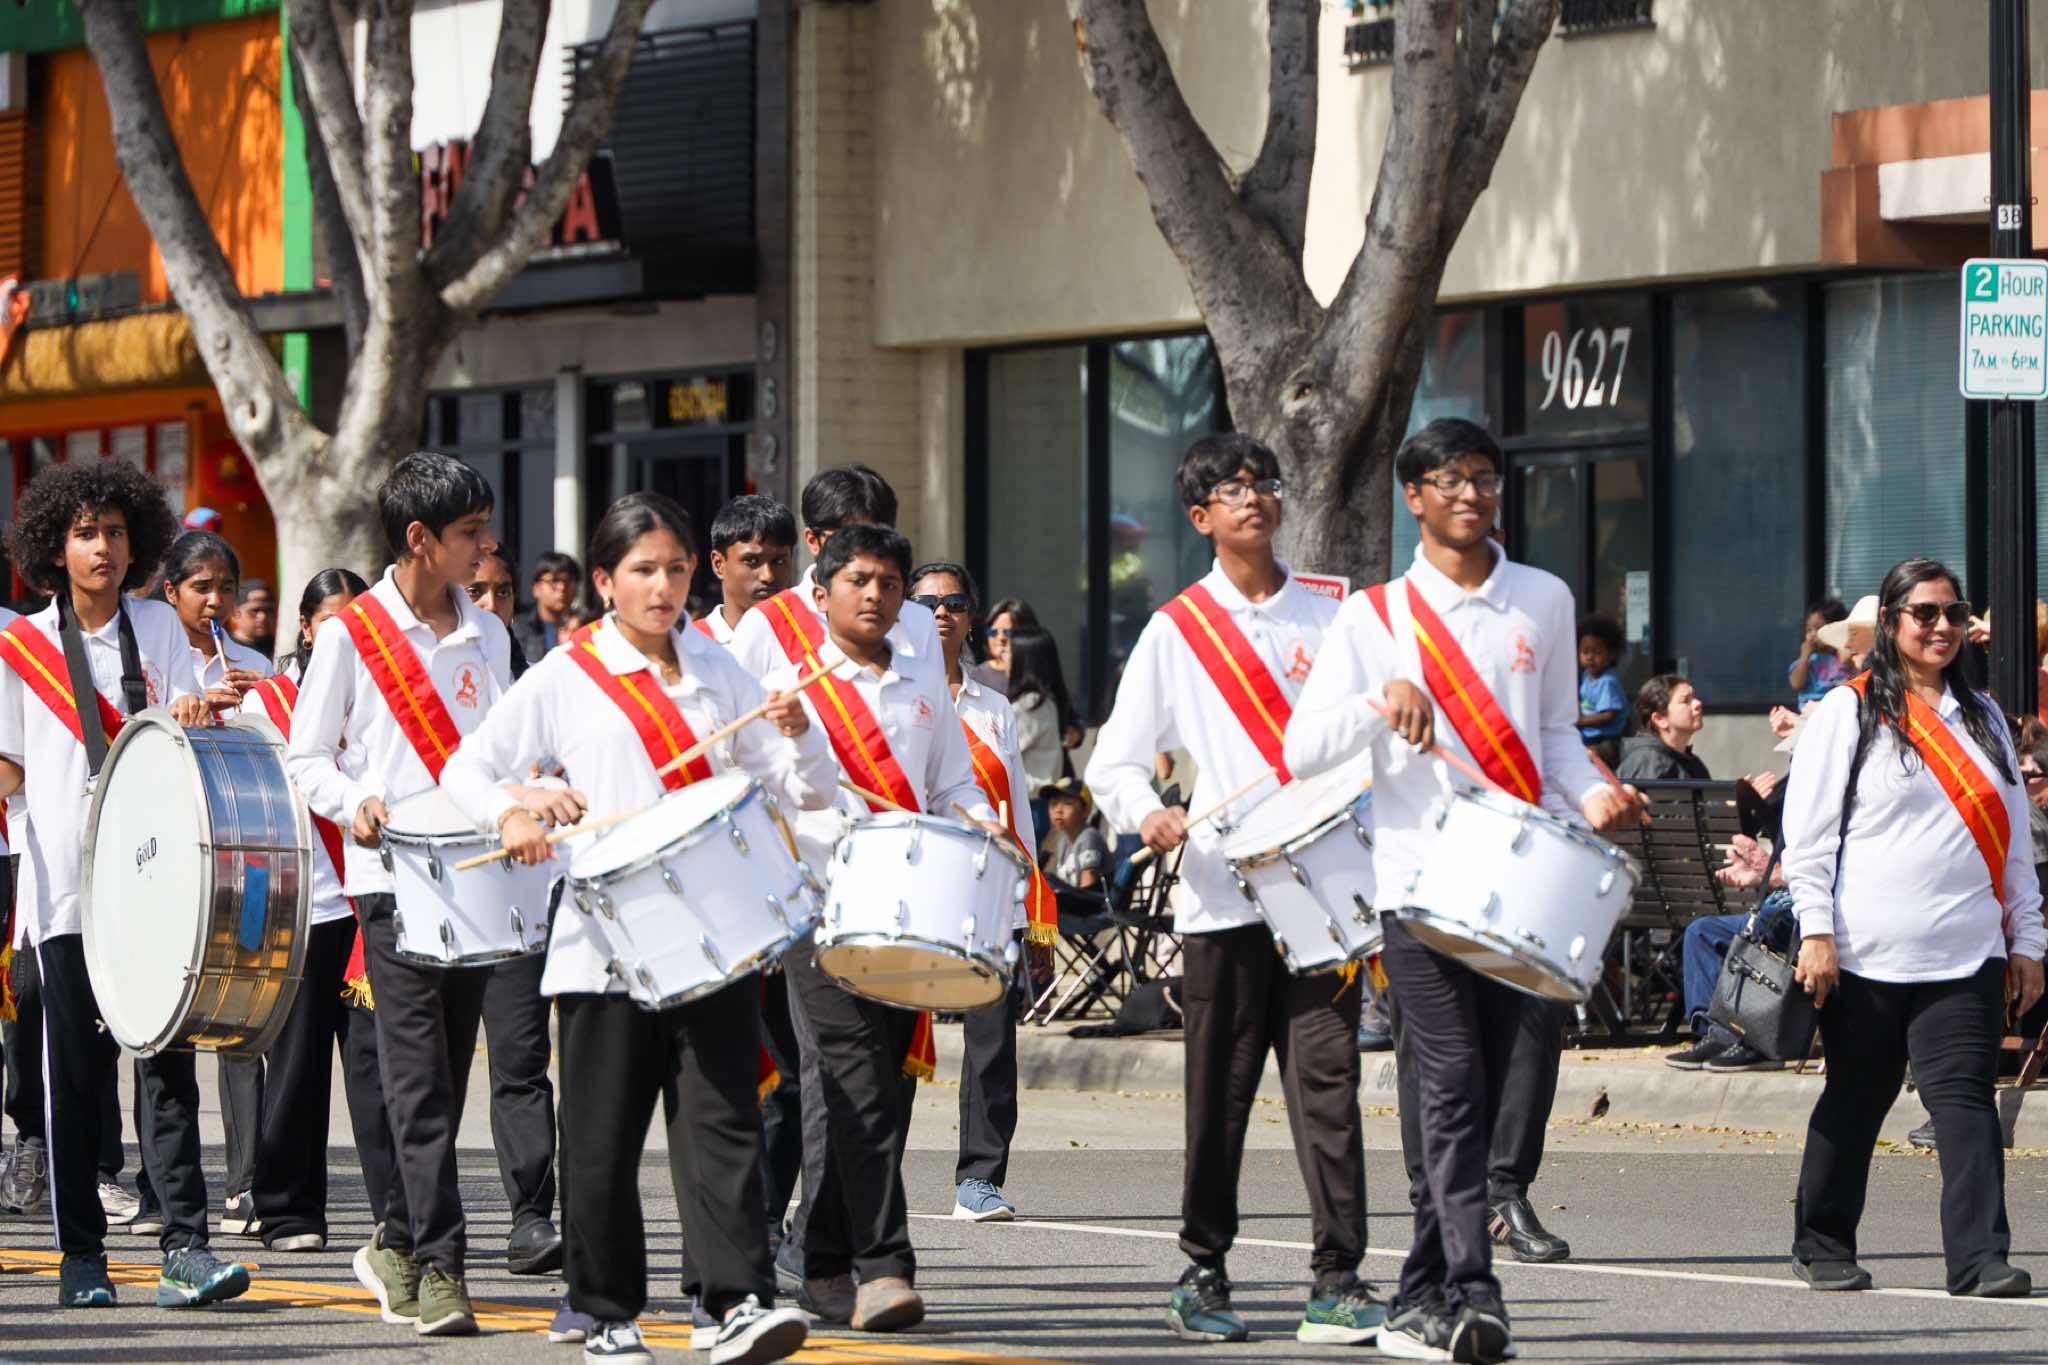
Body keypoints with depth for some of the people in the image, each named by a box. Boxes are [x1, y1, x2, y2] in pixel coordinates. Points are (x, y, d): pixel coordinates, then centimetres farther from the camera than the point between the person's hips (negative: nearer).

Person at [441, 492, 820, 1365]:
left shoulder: (719, 675, 11)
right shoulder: (566, 678, 4)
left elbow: (811, 792, 10)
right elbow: (466, 769, 3)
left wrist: (798, 735, -11)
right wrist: (509, 814, -17)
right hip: (608, 946, -1)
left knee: (721, 1120, -8)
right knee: (604, 1139, 4)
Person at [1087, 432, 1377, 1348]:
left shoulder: (1328, 620, 11)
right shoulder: (1176, 631, 7)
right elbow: (1115, 761, 7)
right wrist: (1146, 814, -13)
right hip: (1223, 896, -1)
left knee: (1327, 1079, -7)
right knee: (1220, 1092, 4)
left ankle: (1338, 1282, -8)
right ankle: (1203, 1274, 16)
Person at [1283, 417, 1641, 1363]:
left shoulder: (1544, 602, 12)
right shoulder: (1375, 617, 3)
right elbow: (1302, 750, -1)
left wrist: (1588, 792, 0)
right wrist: (1383, 699, -18)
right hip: (1419, 881, -4)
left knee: (1481, 1097, 6)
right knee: (1451, 1090, -13)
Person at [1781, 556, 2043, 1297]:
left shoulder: (1983, 718, 17)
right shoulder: (1848, 712, 3)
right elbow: (1808, 833, -2)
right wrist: (1816, 932, -10)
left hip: (1965, 957, 3)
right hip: (1867, 956, -3)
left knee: (1965, 1098, -9)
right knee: (1855, 1099, 6)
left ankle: (1980, 1258, -13)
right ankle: (1822, 1244, 21)